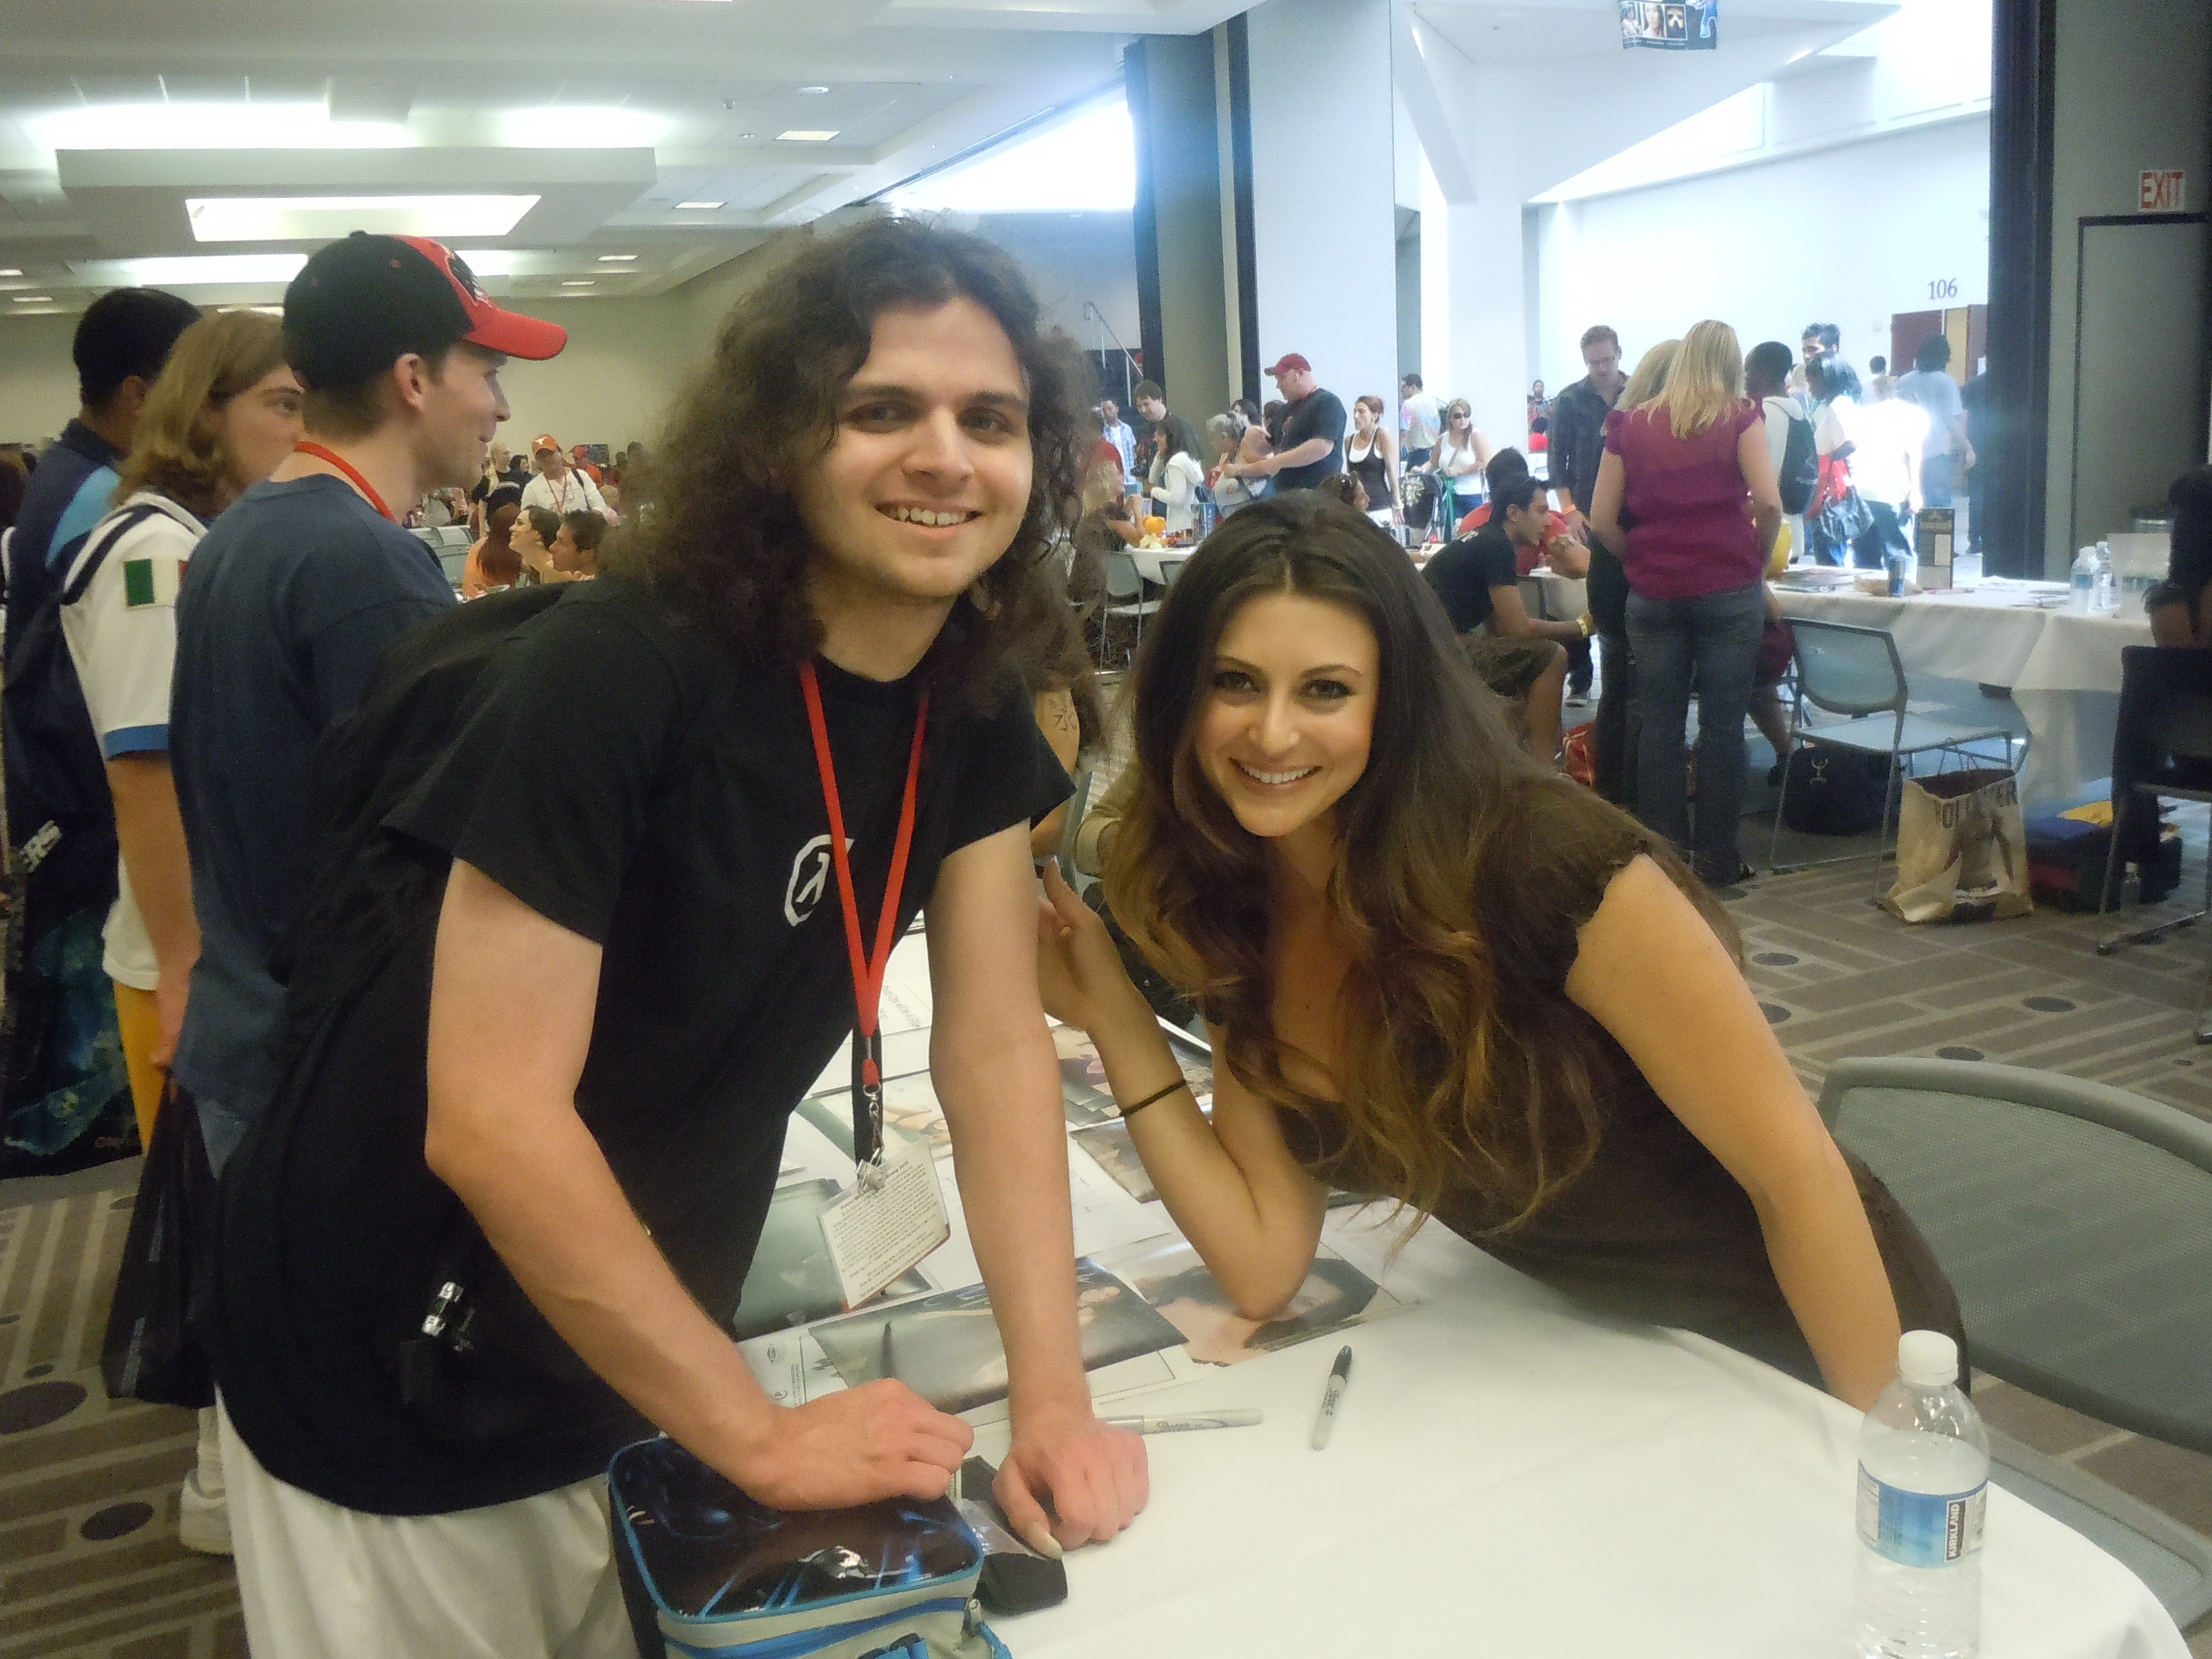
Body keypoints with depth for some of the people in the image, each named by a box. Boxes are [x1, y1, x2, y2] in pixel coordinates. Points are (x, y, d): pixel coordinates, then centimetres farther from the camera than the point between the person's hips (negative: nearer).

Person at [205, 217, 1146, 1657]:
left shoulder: (974, 704, -7)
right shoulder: (613, 675, -26)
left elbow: (996, 1048, -7)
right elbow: (489, 1122, -28)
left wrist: (1054, 1395, -15)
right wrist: (761, 1435, -23)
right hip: (398, 1394, -5)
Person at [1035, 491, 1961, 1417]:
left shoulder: (1544, 861, -28)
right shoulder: (1235, 921, -10)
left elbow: (1799, 1173, -22)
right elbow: (1263, 1269, -11)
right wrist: (1114, 1020, -17)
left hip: (1803, 1353, -2)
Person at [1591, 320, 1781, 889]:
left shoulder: (1630, 424, 6)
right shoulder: (1740, 418, 0)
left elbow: (1602, 519, 1)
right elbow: (1768, 503, -11)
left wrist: (1642, 561, 12)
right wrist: (1760, 557, 5)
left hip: (1652, 593, 2)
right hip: (1728, 590, -2)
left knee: (1658, 726, 7)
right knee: (1722, 726, 3)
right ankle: (1716, 858, 8)